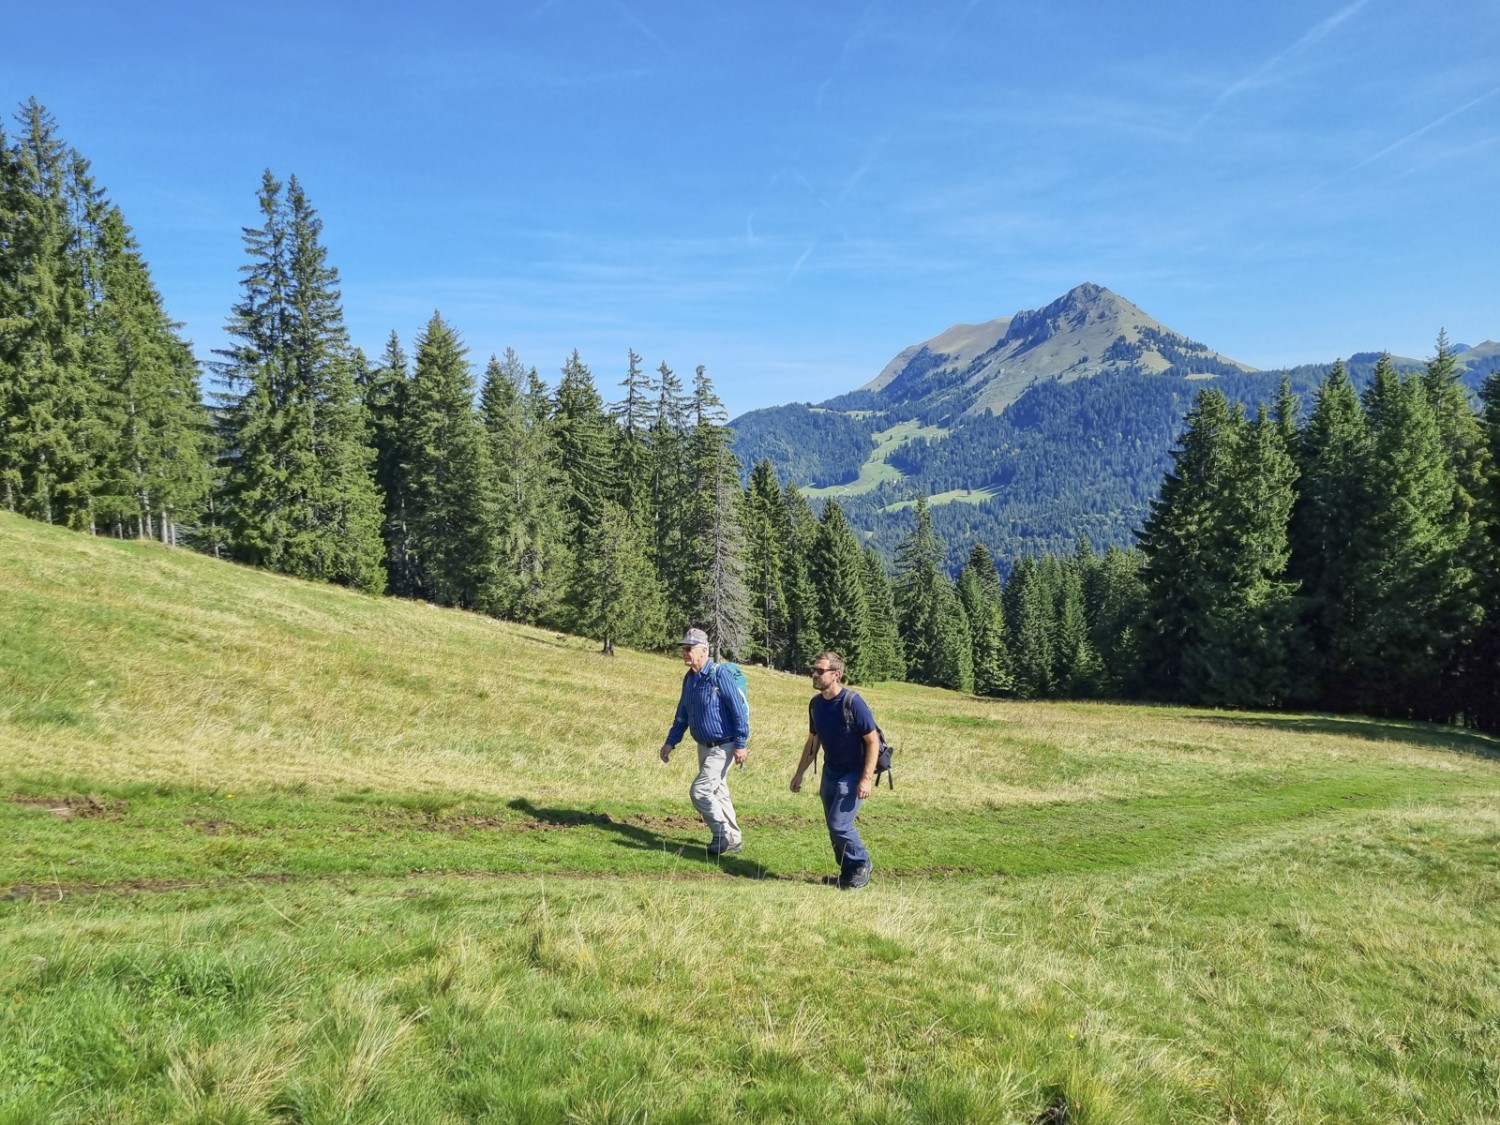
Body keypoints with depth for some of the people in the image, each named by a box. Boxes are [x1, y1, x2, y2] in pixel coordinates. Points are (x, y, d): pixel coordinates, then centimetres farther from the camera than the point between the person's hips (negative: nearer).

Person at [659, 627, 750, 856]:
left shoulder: (719, 675, -20)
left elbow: (739, 709, -20)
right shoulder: (689, 678, 5)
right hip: (704, 746, 9)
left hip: (723, 747, -9)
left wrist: (740, 744, -21)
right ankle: (733, 838, 29)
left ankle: (725, 835, 3)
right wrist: (670, 742, 14)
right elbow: (682, 714, 15)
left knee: (699, 791, -12)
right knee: (717, 792, 16)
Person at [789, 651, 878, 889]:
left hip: (853, 774, -7)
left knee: (840, 824, -13)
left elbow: (873, 741, -17)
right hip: (830, 772, 7)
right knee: (833, 826, 10)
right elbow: (813, 741, 13)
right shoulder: (816, 703, 0)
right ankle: (848, 872, 27)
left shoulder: (853, 703, -21)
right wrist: (799, 773, 13)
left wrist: (867, 778, -22)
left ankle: (861, 865, 11)